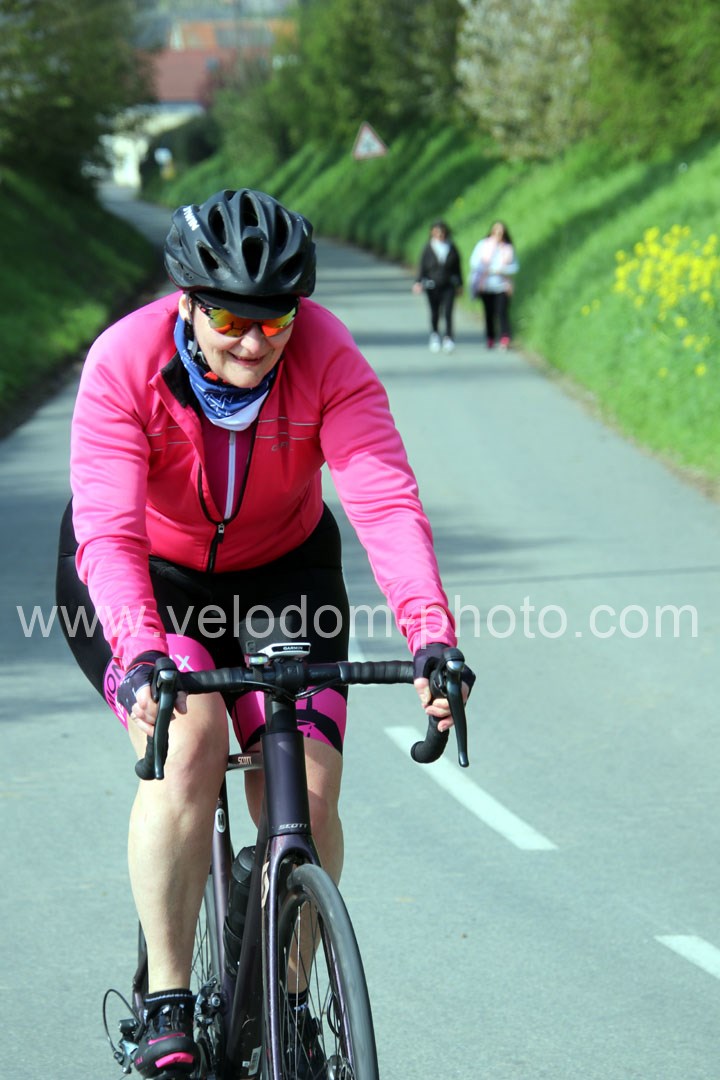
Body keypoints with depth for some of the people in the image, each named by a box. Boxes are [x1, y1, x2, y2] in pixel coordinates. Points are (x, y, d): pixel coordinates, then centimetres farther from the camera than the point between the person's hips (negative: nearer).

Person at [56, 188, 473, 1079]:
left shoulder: (328, 360, -25)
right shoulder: (125, 363, -29)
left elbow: (387, 501, -36)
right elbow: (110, 532, -37)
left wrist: (430, 639, -51)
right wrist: (141, 654, -54)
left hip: (279, 572, 2)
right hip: (147, 579, -2)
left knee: (306, 793, -15)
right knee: (189, 735, -29)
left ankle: (289, 1006, 9)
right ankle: (167, 1007, -22)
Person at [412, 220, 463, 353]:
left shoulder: (452, 248, 3)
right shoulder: (428, 249, -1)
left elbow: (457, 267, 12)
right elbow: (422, 267, -1)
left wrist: (459, 284, 15)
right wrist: (418, 282, -15)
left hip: (448, 286, 0)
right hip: (432, 286, 0)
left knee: (448, 311, -14)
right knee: (434, 313, 7)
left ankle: (449, 338, -13)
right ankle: (435, 336, 27)